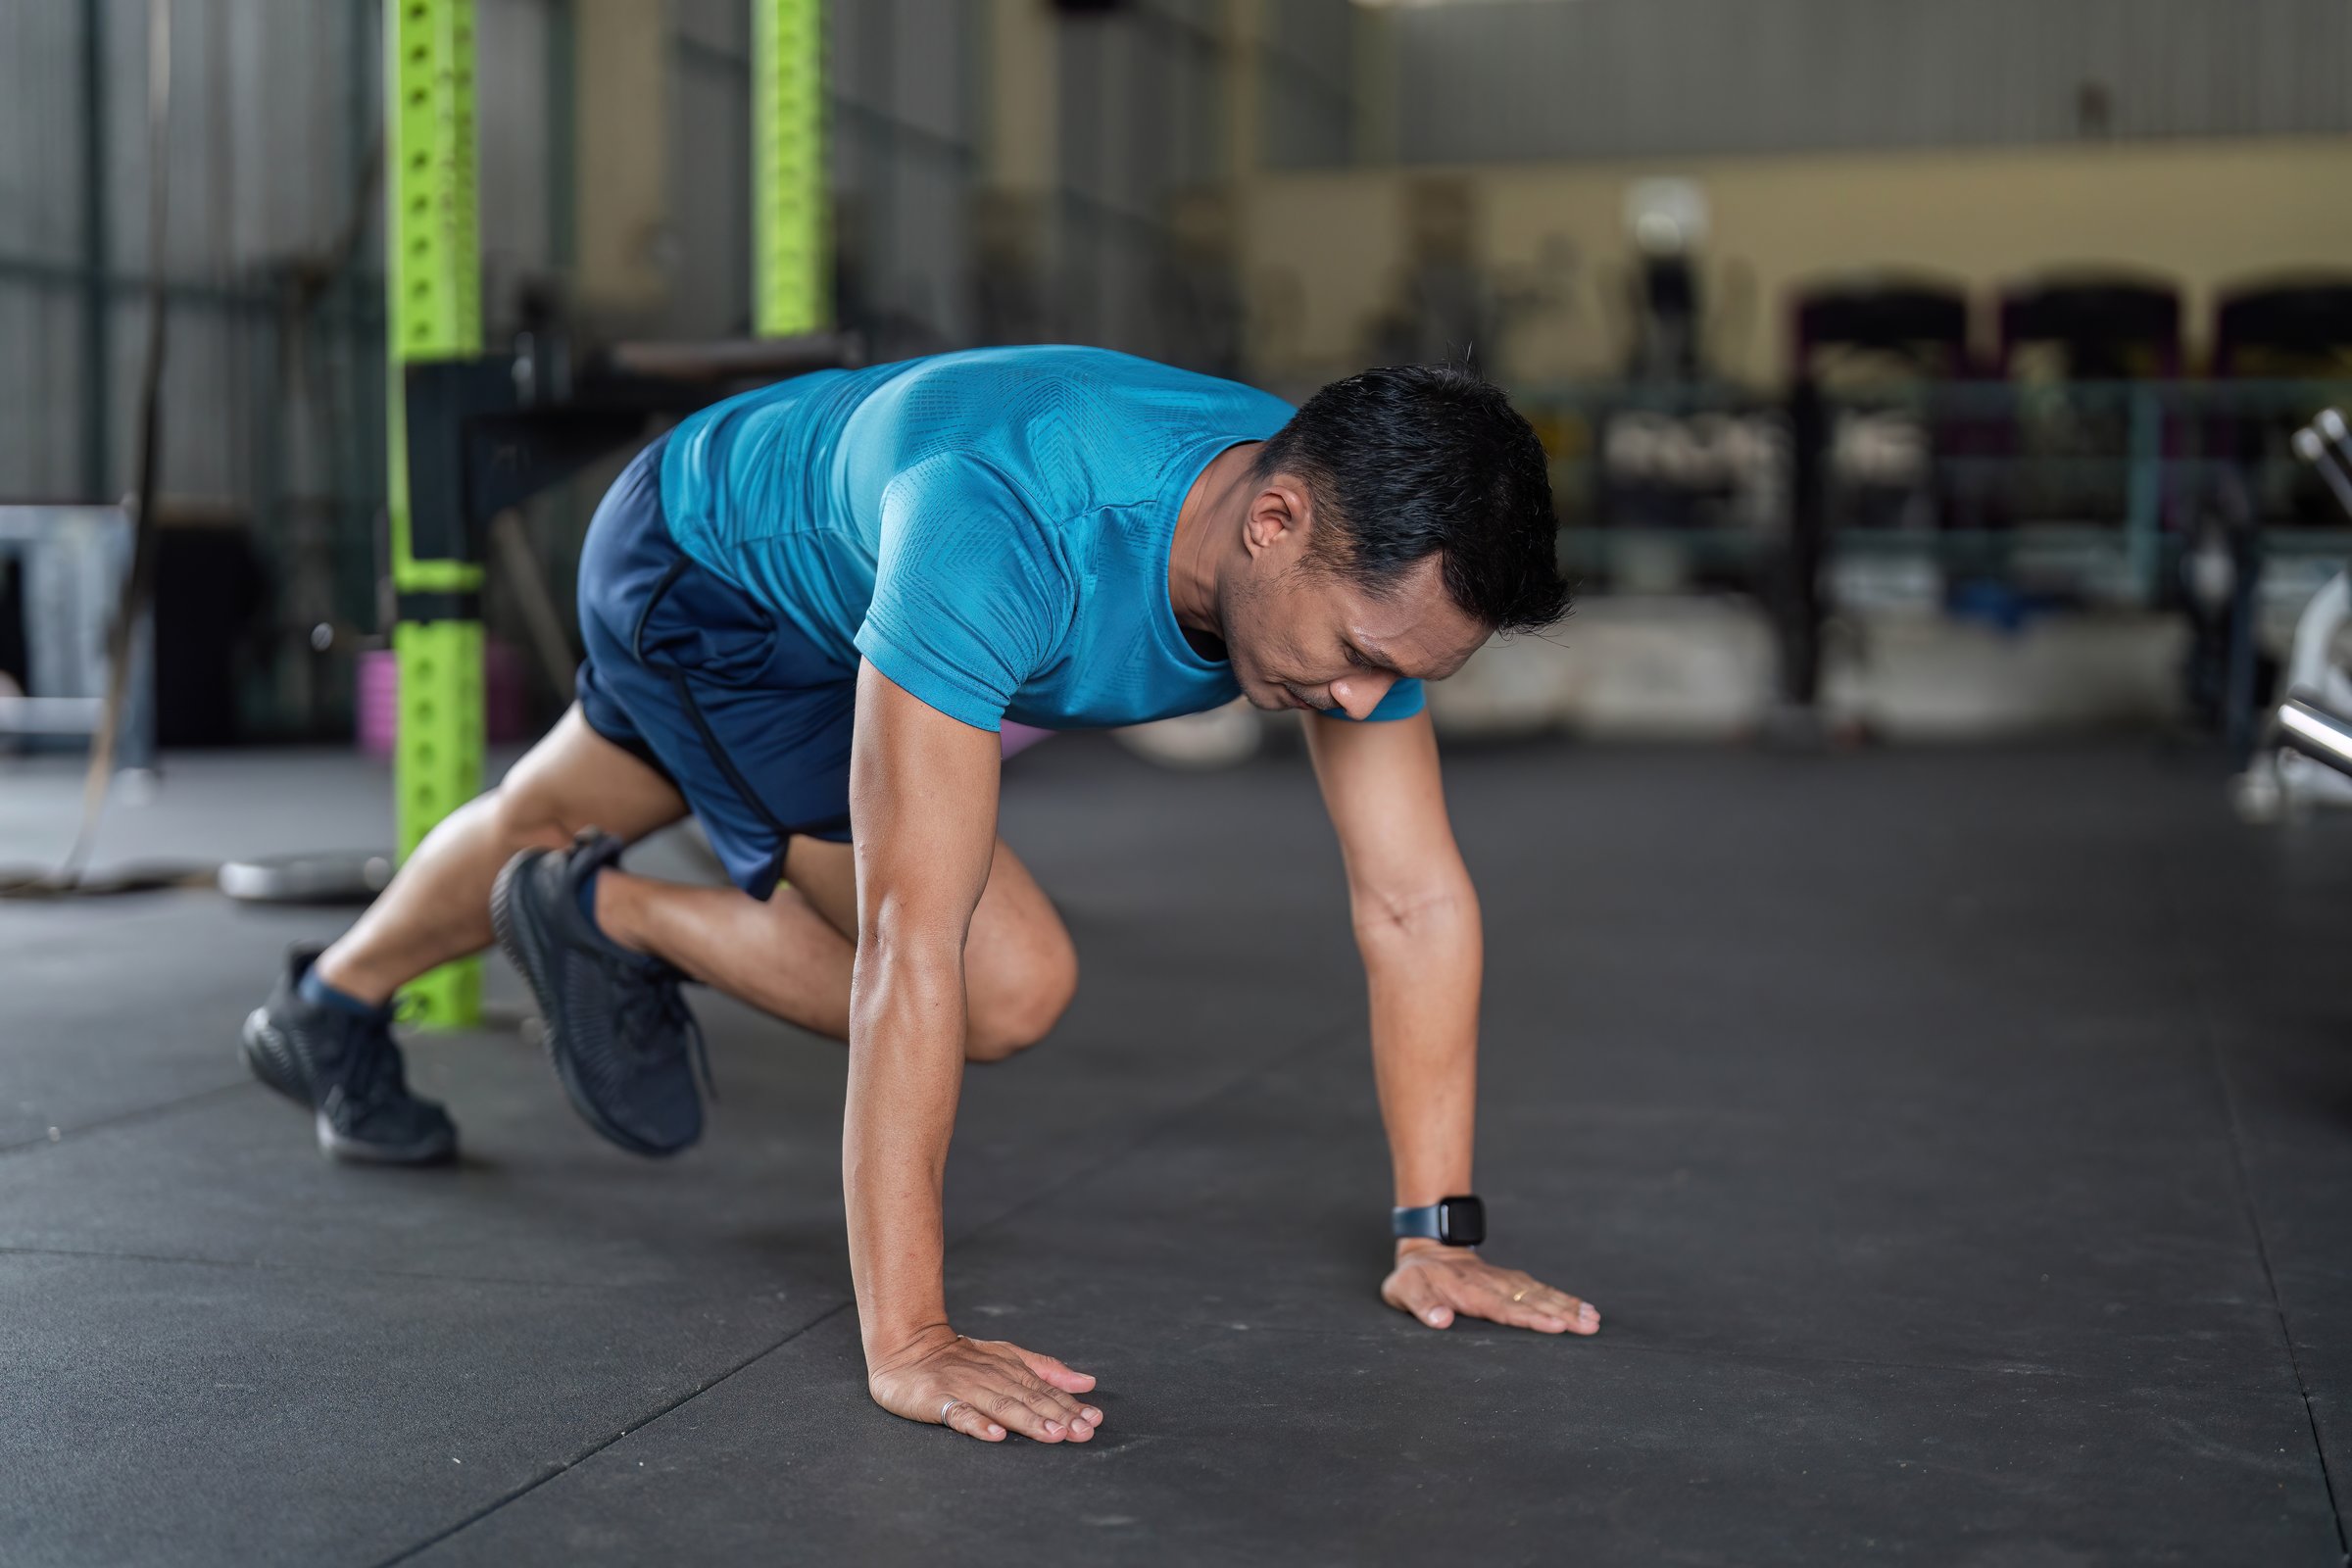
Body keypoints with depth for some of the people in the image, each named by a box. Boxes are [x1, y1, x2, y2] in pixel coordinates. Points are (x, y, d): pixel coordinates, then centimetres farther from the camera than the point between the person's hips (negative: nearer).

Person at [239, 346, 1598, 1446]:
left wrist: (1438, 1234, -22)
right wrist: (906, 1338, -48)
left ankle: (329, 1017, 58)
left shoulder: (1361, 546, -28)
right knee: (1007, 984, -17)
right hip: (697, 561, -6)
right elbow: (912, 938, -49)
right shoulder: (1001, 529, -48)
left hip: (819, 557, 7)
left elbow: (1417, 898, -21)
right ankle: (617, 922, 7)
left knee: (552, 826, 29)